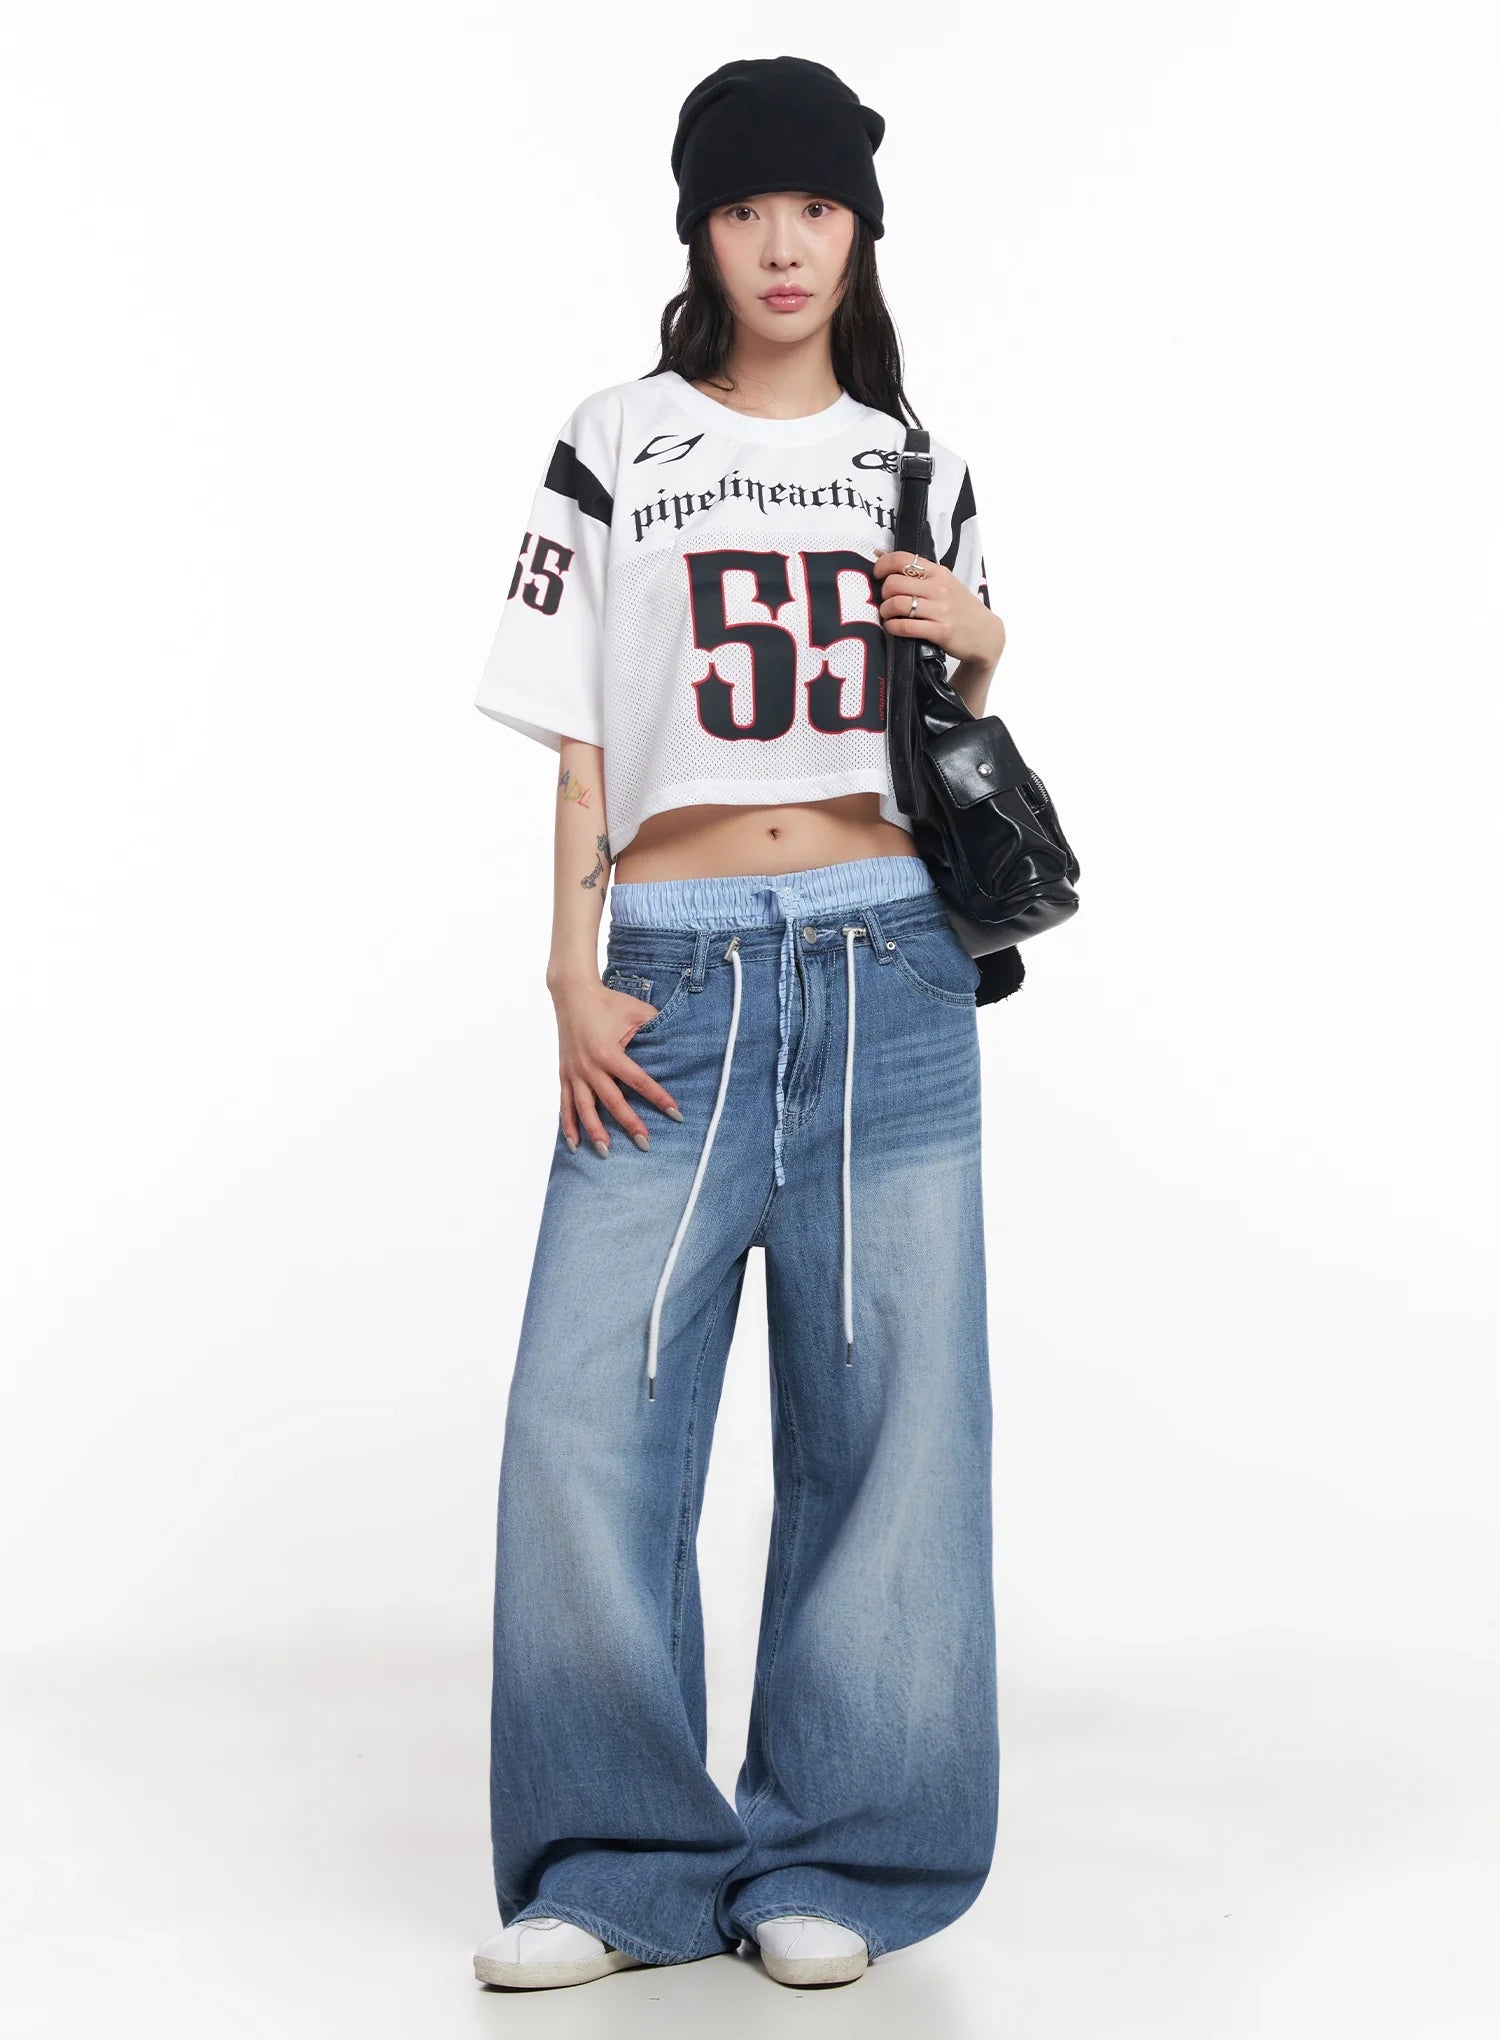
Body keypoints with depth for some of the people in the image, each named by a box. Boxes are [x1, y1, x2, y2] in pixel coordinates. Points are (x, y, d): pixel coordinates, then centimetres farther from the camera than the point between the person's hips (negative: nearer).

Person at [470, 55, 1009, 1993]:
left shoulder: (913, 468, 15)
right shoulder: (618, 451, 7)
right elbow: (580, 744, 4)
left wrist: (977, 643, 1)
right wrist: (573, 984, -4)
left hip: (889, 968, 2)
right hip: (678, 975, -2)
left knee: (882, 1409, 0)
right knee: (588, 1415, -8)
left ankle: (830, 1861, 13)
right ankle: (622, 1864, 7)